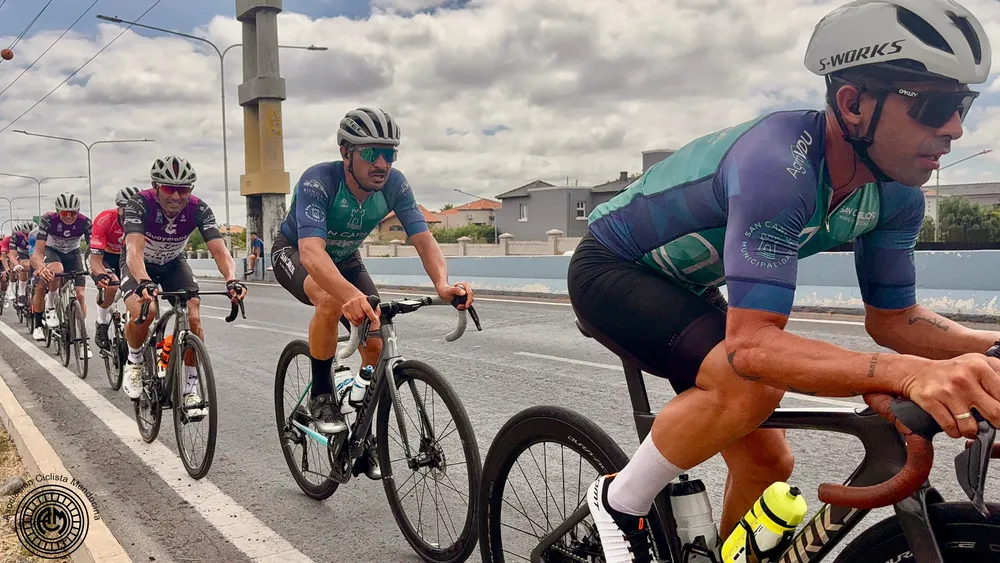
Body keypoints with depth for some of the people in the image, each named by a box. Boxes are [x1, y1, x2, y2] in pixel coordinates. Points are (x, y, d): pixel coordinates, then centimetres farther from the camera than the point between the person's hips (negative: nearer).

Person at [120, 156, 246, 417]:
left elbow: (219, 250, -35)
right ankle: (134, 362, 2)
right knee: (143, 312, -31)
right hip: (139, 265, -2)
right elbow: (134, 249, -46)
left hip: (173, 263, 2)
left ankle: (191, 389, -3)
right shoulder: (140, 204, -32)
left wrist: (232, 279, -55)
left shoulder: (199, 209, -26)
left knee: (193, 318, -19)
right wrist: (144, 283, -65)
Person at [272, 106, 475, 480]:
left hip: (344, 258, 5)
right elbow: (311, 252, -51)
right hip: (294, 253, -4)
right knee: (331, 300, -38)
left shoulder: (394, 184, -24)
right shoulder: (318, 181, -37)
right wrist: (352, 295, -70)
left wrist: (443, 283, -52)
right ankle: (320, 396, -15)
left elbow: (423, 239, -30)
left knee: (376, 343, -11)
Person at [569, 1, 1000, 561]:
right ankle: (620, 502, -7)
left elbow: (893, 319, -1)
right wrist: (911, 373, -54)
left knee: (768, 460, 3)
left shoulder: (895, 190, -10)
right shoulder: (779, 165, -36)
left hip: (685, 286, 8)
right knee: (750, 386, -31)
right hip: (610, 272, -7)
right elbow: (750, 345, -42)